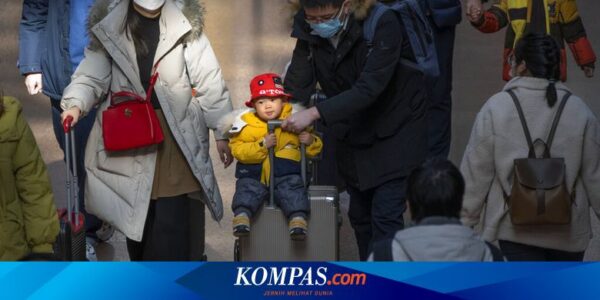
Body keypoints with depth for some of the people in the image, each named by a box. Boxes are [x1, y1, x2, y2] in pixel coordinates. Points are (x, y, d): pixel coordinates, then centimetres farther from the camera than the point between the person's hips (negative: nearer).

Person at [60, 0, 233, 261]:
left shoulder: (185, 22, 0)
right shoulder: (109, 26, 4)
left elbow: (208, 81, 1)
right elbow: (92, 76, 0)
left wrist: (222, 132, 1)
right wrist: (76, 105, -21)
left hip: (176, 135, -2)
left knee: (172, 219, -7)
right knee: (137, 217, 7)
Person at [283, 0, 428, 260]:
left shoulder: (383, 25, -28)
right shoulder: (309, 32, -11)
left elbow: (369, 88, -36)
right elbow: (297, 86, -10)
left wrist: (315, 113, -43)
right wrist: (282, 120, -26)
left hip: (395, 129, -6)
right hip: (352, 134, 6)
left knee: (385, 215, -15)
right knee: (359, 215, 13)